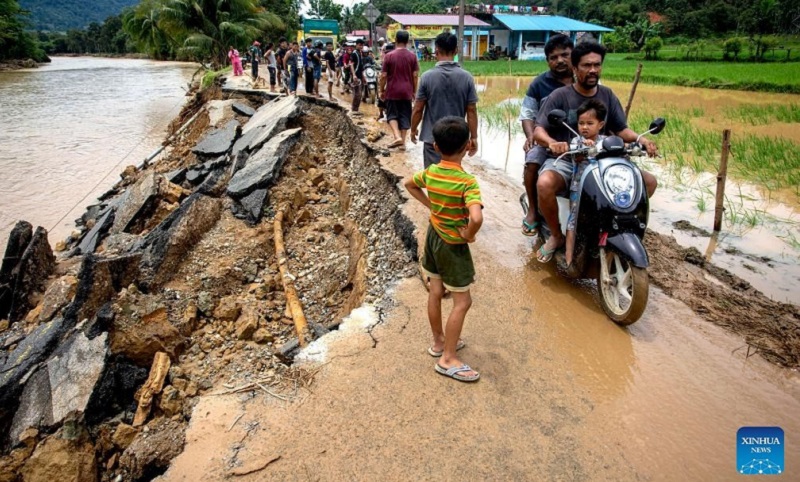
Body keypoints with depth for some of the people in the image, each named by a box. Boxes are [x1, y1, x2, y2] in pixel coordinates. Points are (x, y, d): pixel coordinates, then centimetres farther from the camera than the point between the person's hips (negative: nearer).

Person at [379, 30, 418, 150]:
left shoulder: (389, 56, -7)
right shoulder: (412, 56, 0)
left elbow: (383, 76, -6)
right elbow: (415, 75, 0)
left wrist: (381, 90, 4)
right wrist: (414, 91, 10)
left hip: (392, 91, -2)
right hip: (407, 91, 2)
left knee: (392, 115, 9)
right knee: (405, 116, 9)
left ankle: (397, 137, -10)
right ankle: (403, 142, 10)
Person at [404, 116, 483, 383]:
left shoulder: (429, 172, -5)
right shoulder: (467, 181, -26)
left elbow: (409, 185, 16)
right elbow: (476, 218, -40)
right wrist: (468, 235, -20)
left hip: (433, 236, 7)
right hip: (453, 245, -7)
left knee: (435, 292, 19)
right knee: (462, 301, 4)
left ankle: (439, 341, 36)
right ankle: (448, 359, 10)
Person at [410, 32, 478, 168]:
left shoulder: (427, 76, -9)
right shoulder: (467, 77, -5)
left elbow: (418, 109, -5)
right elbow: (471, 110, -3)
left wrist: (413, 129, 11)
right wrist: (473, 137, 5)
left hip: (432, 138, -2)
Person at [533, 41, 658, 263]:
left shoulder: (607, 95, 10)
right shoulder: (559, 96, -4)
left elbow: (621, 128, 10)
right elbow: (538, 131, -12)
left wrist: (641, 139, -13)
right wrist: (552, 143, -35)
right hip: (565, 160, -4)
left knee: (649, 181, -9)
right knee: (545, 184, -38)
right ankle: (557, 236, -11)